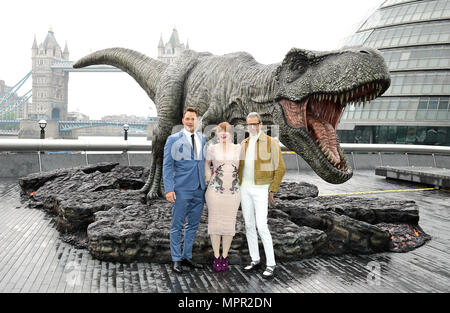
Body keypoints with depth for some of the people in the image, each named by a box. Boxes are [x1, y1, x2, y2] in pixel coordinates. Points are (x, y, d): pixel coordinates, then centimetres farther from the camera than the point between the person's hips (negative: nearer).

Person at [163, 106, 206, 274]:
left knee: (193, 225, 12)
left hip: (199, 190, 5)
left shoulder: (202, 139, 12)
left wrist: (207, 185, 12)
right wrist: (168, 189, -14)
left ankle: (187, 257, 24)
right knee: (177, 225, 1)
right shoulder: (173, 139, -2)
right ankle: (176, 260, 11)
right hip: (181, 190, -5)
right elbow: (167, 166, -5)